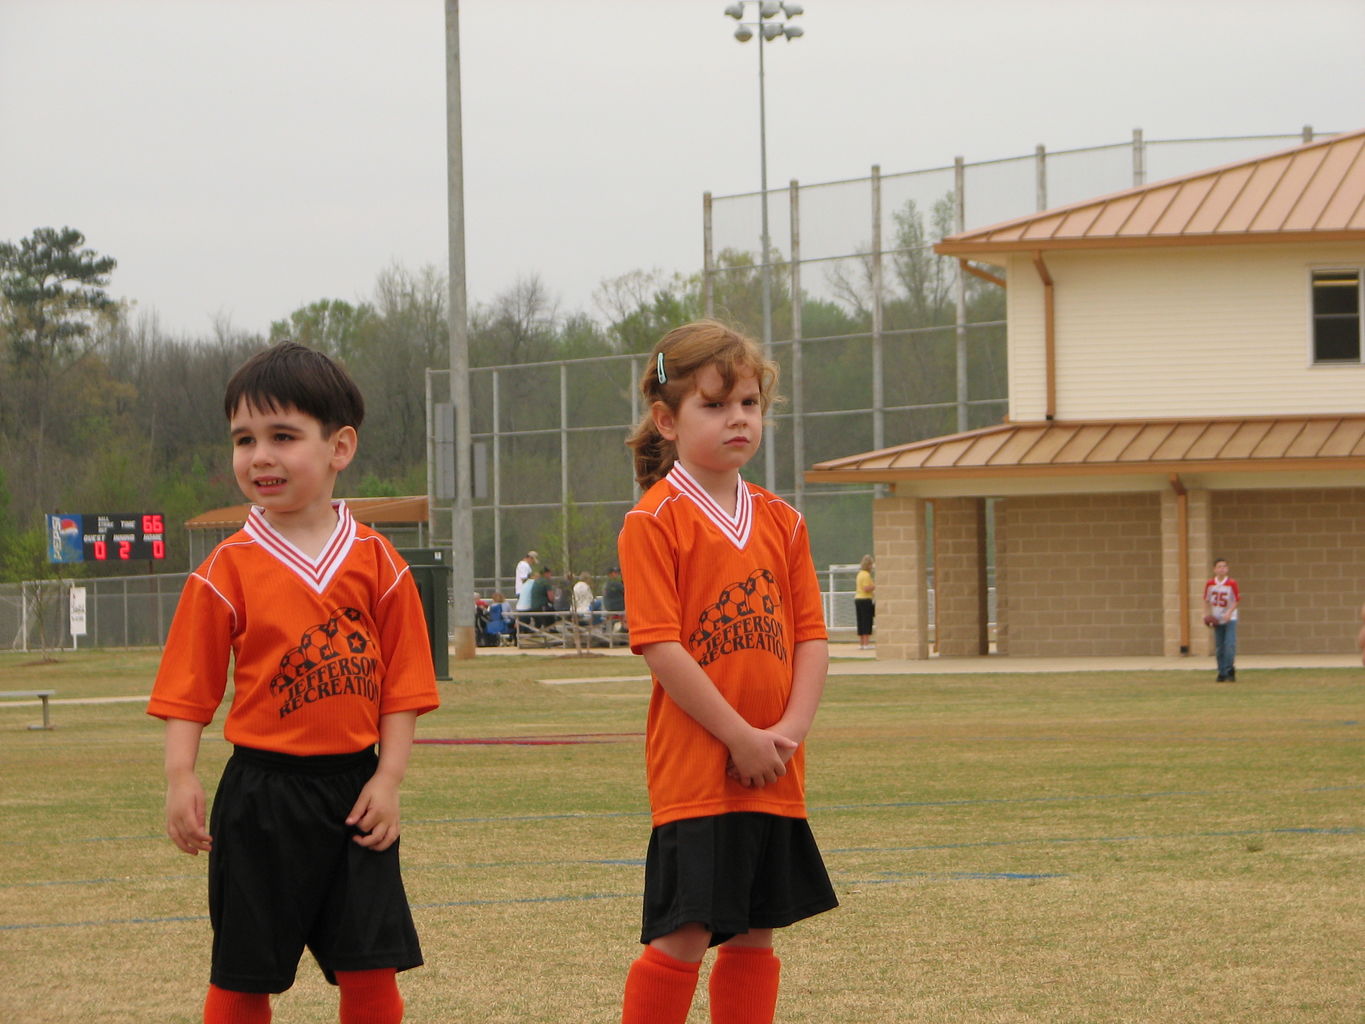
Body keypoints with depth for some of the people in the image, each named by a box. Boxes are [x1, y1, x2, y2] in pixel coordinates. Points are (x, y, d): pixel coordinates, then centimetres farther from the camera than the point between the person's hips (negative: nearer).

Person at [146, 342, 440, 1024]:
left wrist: (388, 778, -6)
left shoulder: (374, 562, 1)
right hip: (263, 790, -1)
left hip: (353, 789, 1)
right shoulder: (228, 571, -3)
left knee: (369, 967, 2)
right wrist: (180, 778, -14)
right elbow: (188, 687, -3)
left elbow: (402, 683, 2)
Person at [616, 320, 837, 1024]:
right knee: (683, 935, -9)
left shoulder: (780, 522, 11)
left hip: (773, 775, 6)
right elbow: (661, 648, -14)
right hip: (693, 771, -6)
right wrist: (742, 738, -15)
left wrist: (789, 731, -7)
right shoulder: (655, 522, -8)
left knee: (754, 934, 11)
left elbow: (810, 637, 9)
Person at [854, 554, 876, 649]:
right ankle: (866, 643, -8)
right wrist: (875, 586, -9)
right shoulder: (867, 575, -14)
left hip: (857, 598, 9)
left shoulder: (860, 574, 15)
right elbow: (866, 588, -22)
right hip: (865, 600, -9)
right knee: (867, 621, -6)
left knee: (861, 623, 11)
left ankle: (861, 643, 13)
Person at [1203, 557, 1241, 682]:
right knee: (1219, 648, 5)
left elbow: (1237, 600, -6)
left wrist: (1229, 613, -18)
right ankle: (1222, 673, 14)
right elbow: (1206, 600, 11)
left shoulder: (1232, 583, -9)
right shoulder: (1210, 584, 0)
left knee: (1230, 645, -15)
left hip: (1230, 619, -3)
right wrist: (1207, 615, 0)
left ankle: (1230, 672, -9)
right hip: (1216, 620, 3)